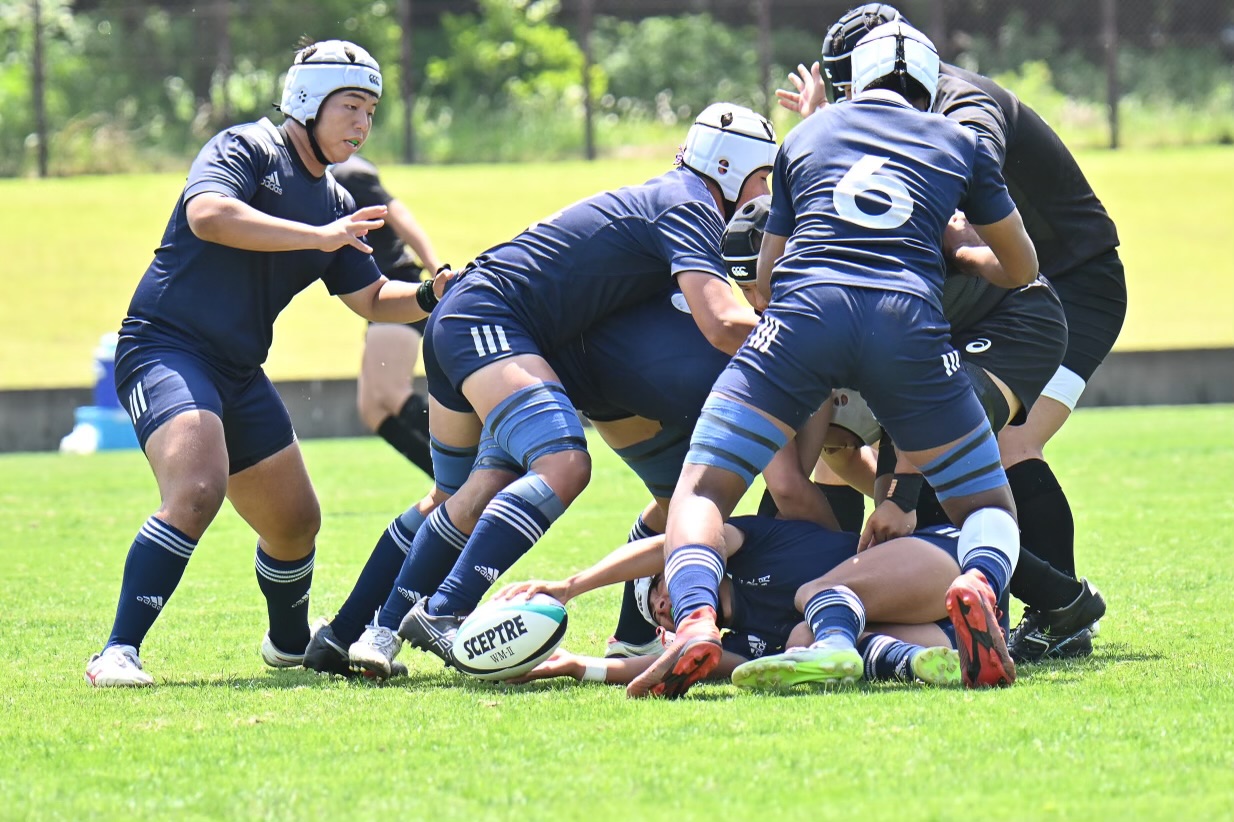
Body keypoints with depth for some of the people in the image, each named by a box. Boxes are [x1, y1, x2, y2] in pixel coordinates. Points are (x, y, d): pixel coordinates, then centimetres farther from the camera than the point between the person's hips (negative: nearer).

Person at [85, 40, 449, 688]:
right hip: (166, 348, -9)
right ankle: (118, 652, -30)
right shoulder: (246, 150, -10)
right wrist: (319, 236, -29)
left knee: (295, 522, 18)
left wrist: (430, 296, -1)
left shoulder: (336, 205, 15)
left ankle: (291, 640, 47)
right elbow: (207, 214, -29)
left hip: (240, 372, 9)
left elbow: (371, 299, 20)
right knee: (196, 490, -31)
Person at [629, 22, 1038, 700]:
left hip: (801, 313, 0)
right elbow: (1022, 269, 38)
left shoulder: (805, 135, 28)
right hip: (908, 319, 0)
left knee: (701, 494, 8)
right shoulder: (958, 144, 26)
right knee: (990, 510, 15)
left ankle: (695, 620, -25)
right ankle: (978, 583, -22)